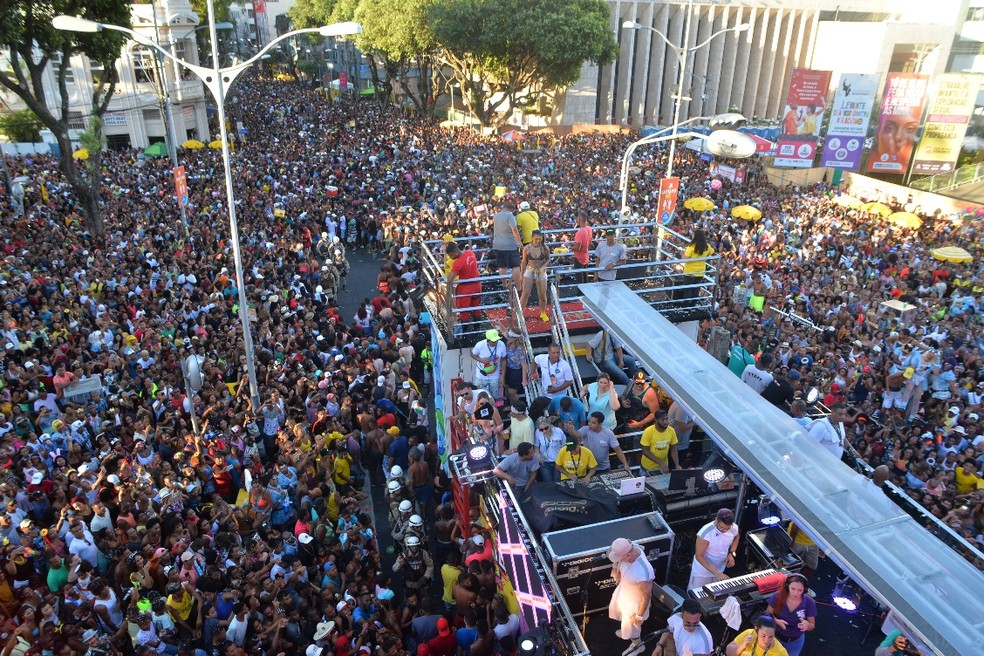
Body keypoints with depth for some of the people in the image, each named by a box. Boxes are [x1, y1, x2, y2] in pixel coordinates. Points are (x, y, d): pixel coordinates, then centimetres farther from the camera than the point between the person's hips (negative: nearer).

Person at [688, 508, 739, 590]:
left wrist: (732, 553, -8)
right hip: (702, 571, -5)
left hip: (720, 569, 5)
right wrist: (716, 573, -33)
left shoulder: (734, 528, -19)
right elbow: (699, 556, -27)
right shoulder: (705, 532, -34)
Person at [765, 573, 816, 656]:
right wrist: (777, 621, -31)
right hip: (776, 637, -1)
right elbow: (768, 614, -10)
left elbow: (812, 626, -11)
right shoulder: (778, 597, -24)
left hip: (795, 641, 1)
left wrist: (807, 625, -34)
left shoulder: (809, 603, -23)